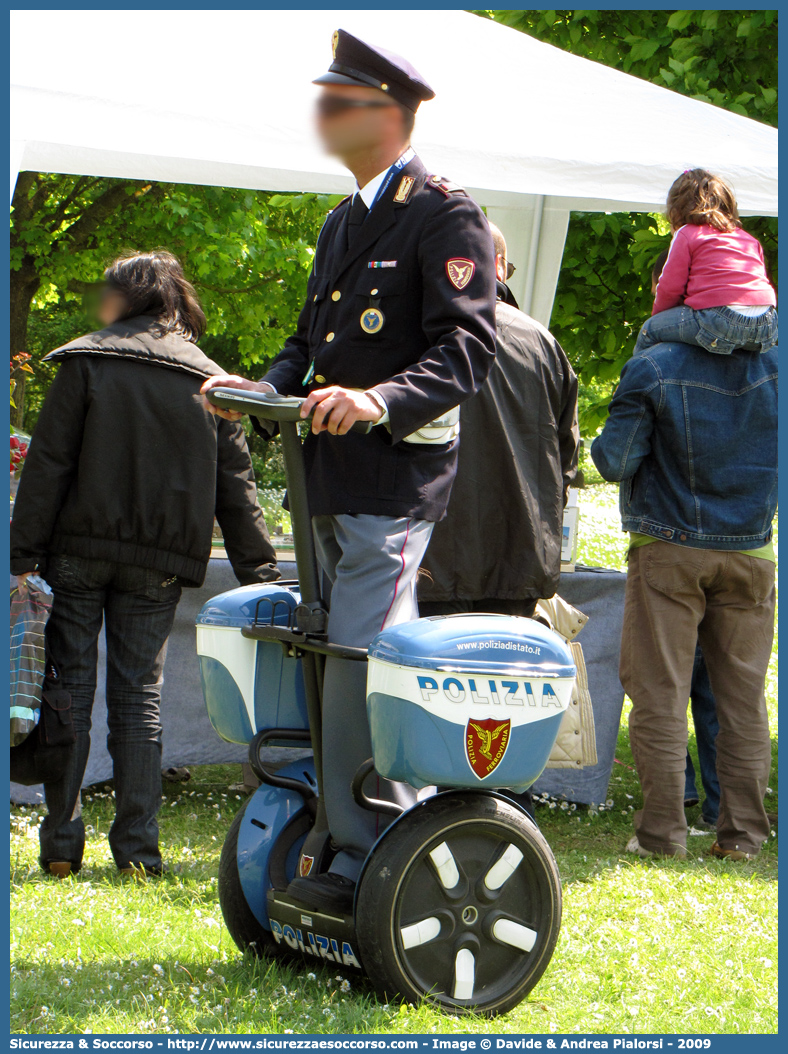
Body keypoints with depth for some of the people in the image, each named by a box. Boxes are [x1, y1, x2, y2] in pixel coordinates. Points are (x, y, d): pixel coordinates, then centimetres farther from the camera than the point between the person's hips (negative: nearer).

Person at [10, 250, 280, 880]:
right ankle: (138, 849, 2)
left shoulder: (86, 363, -1)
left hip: (80, 547, -2)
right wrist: (260, 572, 11)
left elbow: (48, 465, -6)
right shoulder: (209, 380, 9)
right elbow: (236, 486, 8)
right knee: (140, 698, 6)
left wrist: (24, 554, -7)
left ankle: (61, 844, 2)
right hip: (158, 566, 2)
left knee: (70, 690, 3)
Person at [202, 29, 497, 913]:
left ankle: (364, 862, -6)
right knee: (346, 665, 12)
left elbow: (467, 346, -16)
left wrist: (381, 400, -30)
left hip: (394, 481, -9)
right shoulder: (343, 222, 21)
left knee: (357, 671, -12)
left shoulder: (445, 217, -7)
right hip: (331, 482, 9)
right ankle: (394, 840, 22)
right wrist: (264, 388, 5)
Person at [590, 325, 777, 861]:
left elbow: (615, 460, -11)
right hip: (751, 554, 3)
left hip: (670, 552, -3)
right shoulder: (773, 364, -2)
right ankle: (742, 832, 7)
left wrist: (601, 445, 10)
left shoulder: (654, 368, -12)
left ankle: (662, 832, -1)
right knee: (743, 695, 8)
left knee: (661, 692, 1)